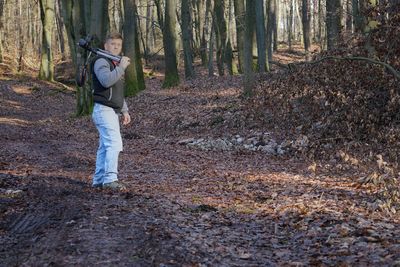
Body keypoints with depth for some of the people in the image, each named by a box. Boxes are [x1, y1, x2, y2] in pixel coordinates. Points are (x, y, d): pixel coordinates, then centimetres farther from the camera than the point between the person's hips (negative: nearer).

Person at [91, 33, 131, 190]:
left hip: (113, 111, 10)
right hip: (104, 110, -10)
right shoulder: (101, 61, -8)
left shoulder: (116, 65, 23)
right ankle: (110, 179, -21)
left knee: (105, 147, 10)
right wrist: (121, 67, -22)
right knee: (115, 144, -19)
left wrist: (124, 111, 22)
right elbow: (106, 80, -28)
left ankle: (99, 180, 14)